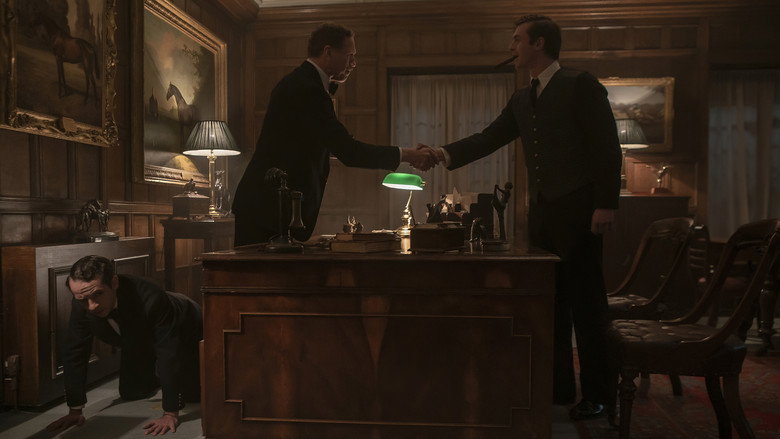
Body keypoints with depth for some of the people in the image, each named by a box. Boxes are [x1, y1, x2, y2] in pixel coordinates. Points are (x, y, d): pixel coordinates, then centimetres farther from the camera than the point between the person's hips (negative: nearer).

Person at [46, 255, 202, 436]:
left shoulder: (151, 298, -47)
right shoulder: (82, 305, -29)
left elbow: (170, 354, -42)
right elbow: (74, 353, -18)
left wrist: (171, 414, -40)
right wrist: (75, 411, -17)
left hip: (184, 332, -5)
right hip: (140, 345, 5)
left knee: (193, 393, -1)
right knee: (130, 394, 11)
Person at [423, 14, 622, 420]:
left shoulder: (581, 86, -3)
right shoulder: (522, 99, 17)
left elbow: (606, 146, -8)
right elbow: (489, 139, 12)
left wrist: (605, 204, -15)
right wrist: (447, 153, -3)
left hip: (576, 210, -7)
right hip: (541, 212, 7)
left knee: (585, 303, 0)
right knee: (550, 302, 11)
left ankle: (595, 394, 13)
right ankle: (559, 386, 23)